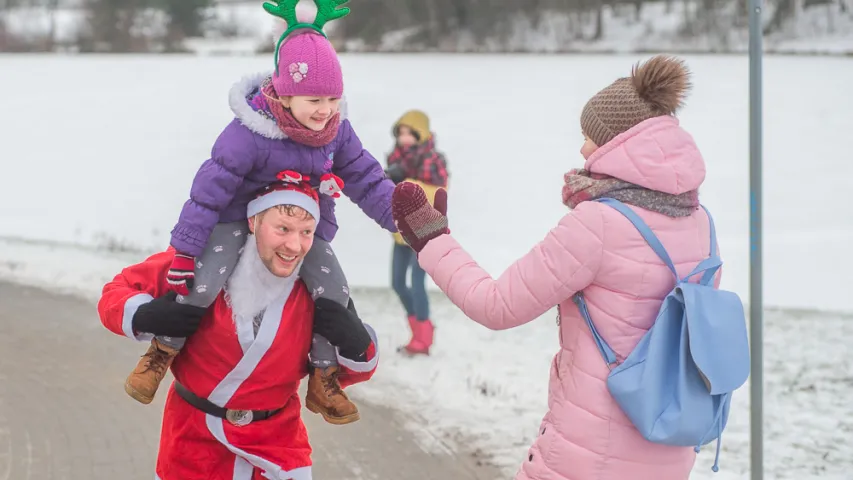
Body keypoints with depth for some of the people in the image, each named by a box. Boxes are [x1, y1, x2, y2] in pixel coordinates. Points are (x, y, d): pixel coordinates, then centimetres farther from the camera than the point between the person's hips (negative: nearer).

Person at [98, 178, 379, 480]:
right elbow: (118, 292, -7)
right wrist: (143, 316, -28)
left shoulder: (319, 292, -10)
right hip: (193, 436, -1)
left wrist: (355, 346, -19)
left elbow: (341, 373, 2)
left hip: (276, 443, 1)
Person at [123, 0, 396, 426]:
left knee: (334, 291, -9)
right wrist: (184, 251, -24)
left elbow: (367, 179, 0)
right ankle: (159, 355, 3)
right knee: (204, 283, -23)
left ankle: (323, 383, 10)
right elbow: (209, 189, -24)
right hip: (240, 215, -5)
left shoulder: (337, 130, -11)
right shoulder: (249, 133, -28)